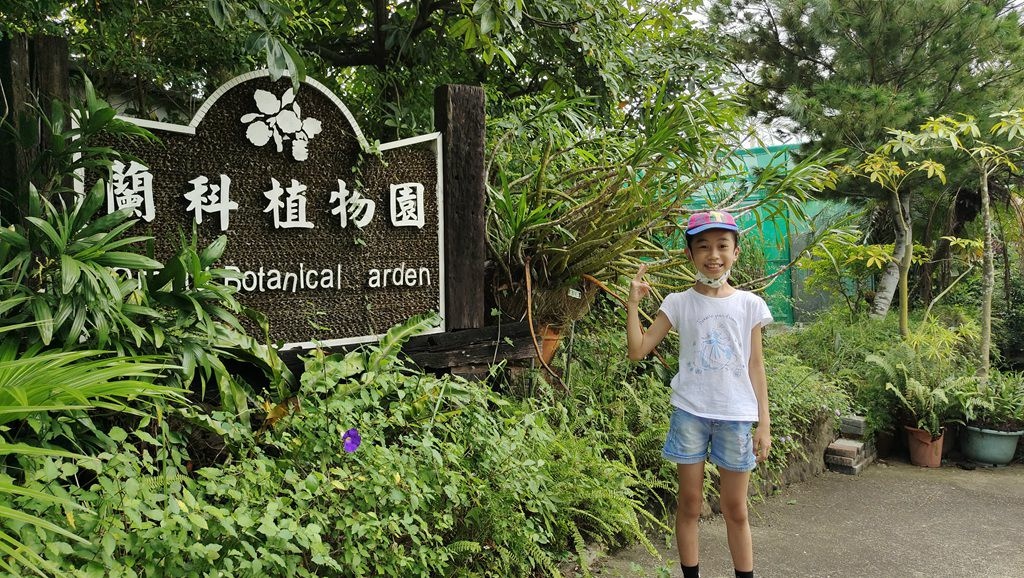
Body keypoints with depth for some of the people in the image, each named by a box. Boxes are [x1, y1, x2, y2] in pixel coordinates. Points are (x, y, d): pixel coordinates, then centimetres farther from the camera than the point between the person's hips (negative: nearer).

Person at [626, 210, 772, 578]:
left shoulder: (750, 304, 3)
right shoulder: (679, 303, 0)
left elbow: (755, 365, 5)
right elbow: (638, 351, -3)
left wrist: (764, 422, 2)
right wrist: (633, 303, -12)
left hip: (736, 416, 0)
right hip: (690, 413, 0)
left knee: (736, 510, 9)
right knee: (690, 504, 8)